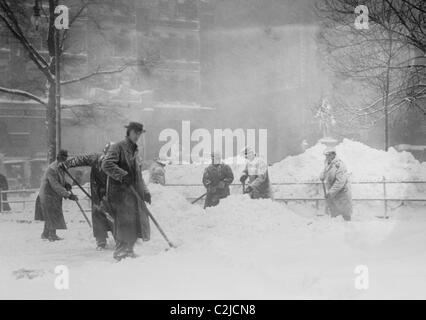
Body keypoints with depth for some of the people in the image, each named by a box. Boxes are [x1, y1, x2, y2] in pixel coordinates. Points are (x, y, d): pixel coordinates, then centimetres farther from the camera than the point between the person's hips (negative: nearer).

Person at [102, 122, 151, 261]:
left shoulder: (134, 151, 23)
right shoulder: (118, 147, -5)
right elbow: (106, 164, -19)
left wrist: (145, 191, 18)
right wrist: (122, 175, -26)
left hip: (133, 193, 8)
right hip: (120, 193, -8)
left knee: (137, 222, 7)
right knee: (124, 223, -12)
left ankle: (128, 251, 19)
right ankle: (120, 253, -4)